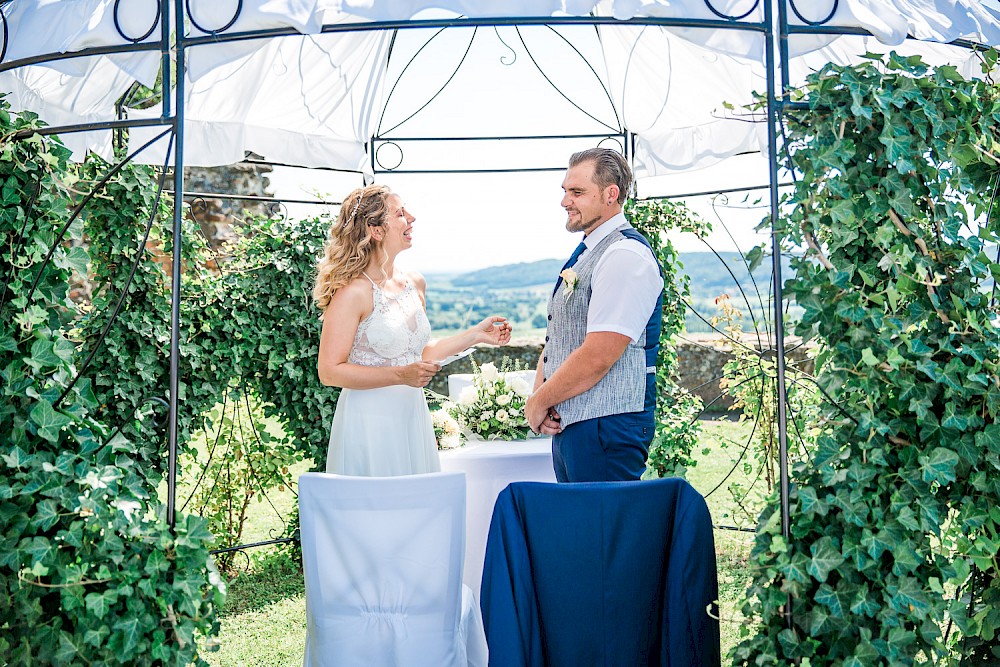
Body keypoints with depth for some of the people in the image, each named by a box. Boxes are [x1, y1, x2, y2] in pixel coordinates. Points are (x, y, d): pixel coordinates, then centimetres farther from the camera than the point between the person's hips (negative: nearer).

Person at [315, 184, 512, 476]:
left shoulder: (415, 283, 8)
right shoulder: (353, 292, -14)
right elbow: (330, 371, -17)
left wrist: (476, 335, 16)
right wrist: (401, 375, -23)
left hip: (413, 418, 7)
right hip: (369, 424, -7)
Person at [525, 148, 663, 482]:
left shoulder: (625, 255, -15)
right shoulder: (584, 253, 17)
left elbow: (597, 356, -22)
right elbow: (556, 339, 17)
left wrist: (539, 403, -11)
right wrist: (539, 395, 0)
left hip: (605, 427, -9)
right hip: (566, 423, 9)